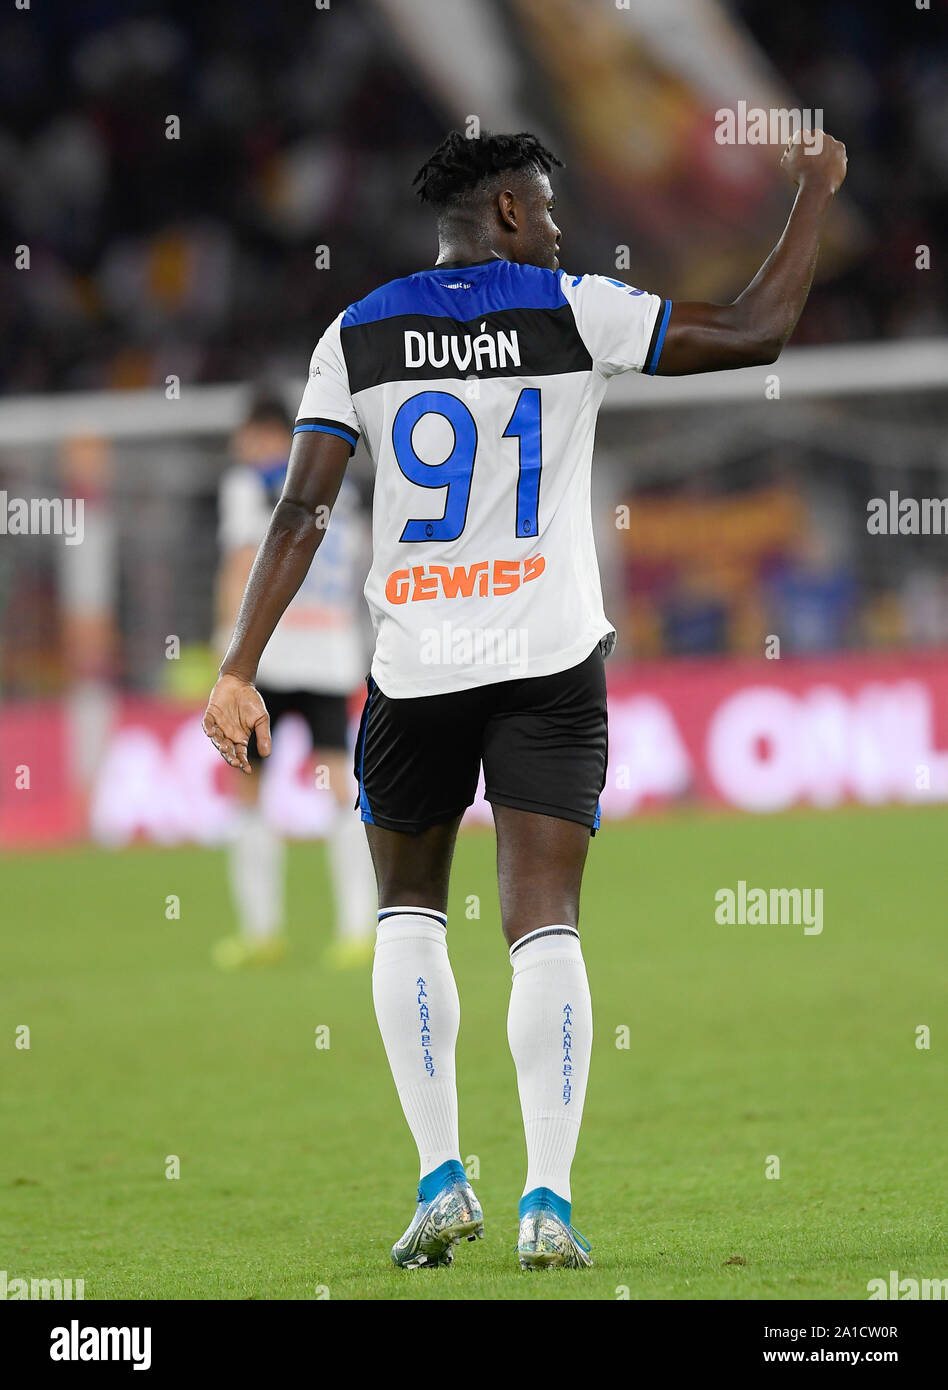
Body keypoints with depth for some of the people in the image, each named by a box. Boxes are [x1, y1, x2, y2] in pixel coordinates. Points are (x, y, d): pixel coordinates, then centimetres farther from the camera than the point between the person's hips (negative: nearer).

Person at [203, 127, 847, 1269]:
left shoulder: (358, 333, 4)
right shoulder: (570, 311, -3)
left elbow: (302, 511, -3)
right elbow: (756, 332, -2)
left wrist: (239, 673, -4)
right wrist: (815, 193, 10)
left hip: (414, 663, 2)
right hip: (549, 661, -2)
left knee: (408, 912, 18)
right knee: (544, 928, -2)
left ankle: (441, 1179, 8)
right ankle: (548, 1201, -12)